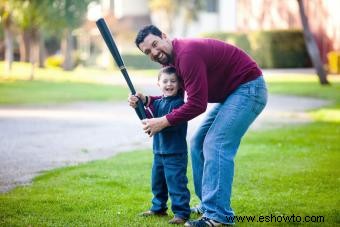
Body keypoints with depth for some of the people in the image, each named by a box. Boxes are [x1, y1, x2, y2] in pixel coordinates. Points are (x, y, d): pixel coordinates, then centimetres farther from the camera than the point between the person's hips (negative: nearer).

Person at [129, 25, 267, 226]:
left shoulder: (187, 53, -25)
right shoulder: (173, 58, 6)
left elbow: (197, 105, -26)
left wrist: (164, 122, -19)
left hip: (249, 88, -10)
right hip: (231, 92, 11)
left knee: (215, 146, -18)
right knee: (198, 144, 11)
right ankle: (208, 206, 17)